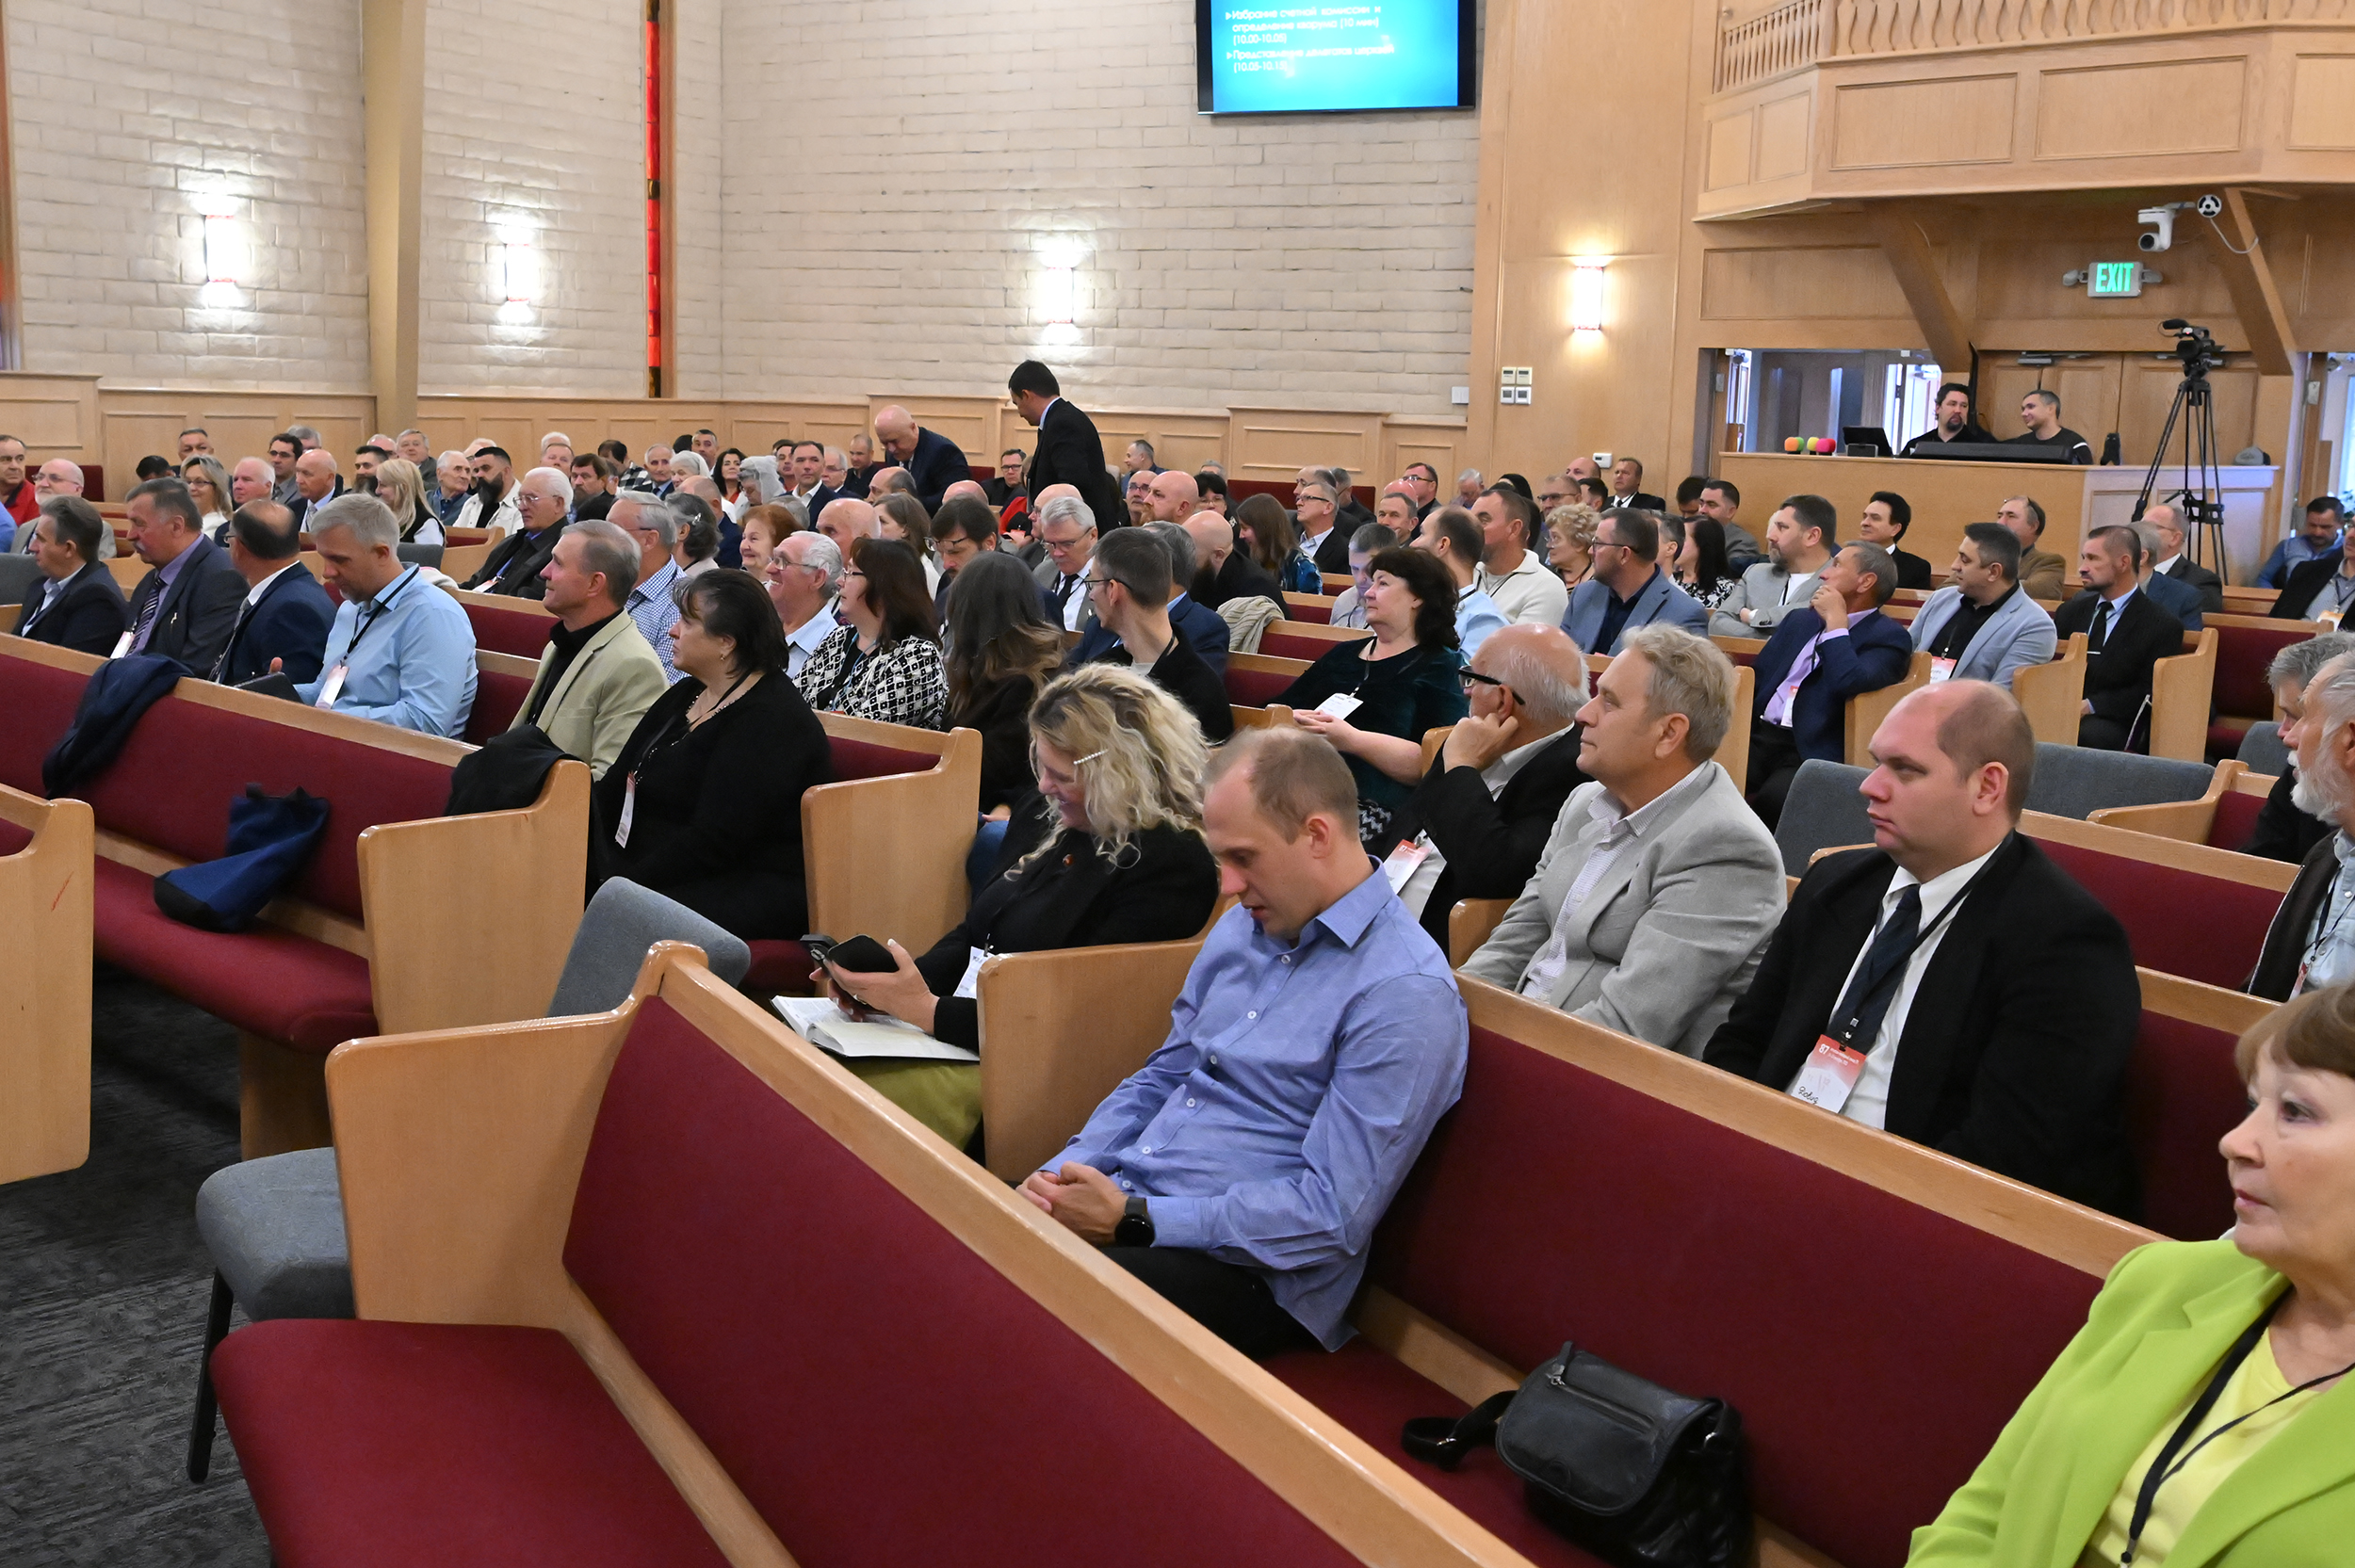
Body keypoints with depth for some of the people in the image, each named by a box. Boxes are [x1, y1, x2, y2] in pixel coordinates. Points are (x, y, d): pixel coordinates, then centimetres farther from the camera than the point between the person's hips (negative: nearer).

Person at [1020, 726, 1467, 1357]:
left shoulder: (1406, 994, -14)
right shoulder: (1241, 928, 13)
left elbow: (1331, 1213, -18)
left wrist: (1133, 1220, -21)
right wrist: (1066, 1173, 1)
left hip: (1241, 1271, -7)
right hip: (1122, 1202, 8)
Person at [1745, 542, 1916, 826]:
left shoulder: (1888, 637, 1)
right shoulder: (1800, 619, 23)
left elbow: (1848, 684, -18)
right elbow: (1755, 676, 20)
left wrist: (1836, 621, -7)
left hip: (1814, 753, -5)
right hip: (1759, 737, 6)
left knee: (1774, 796, -36)